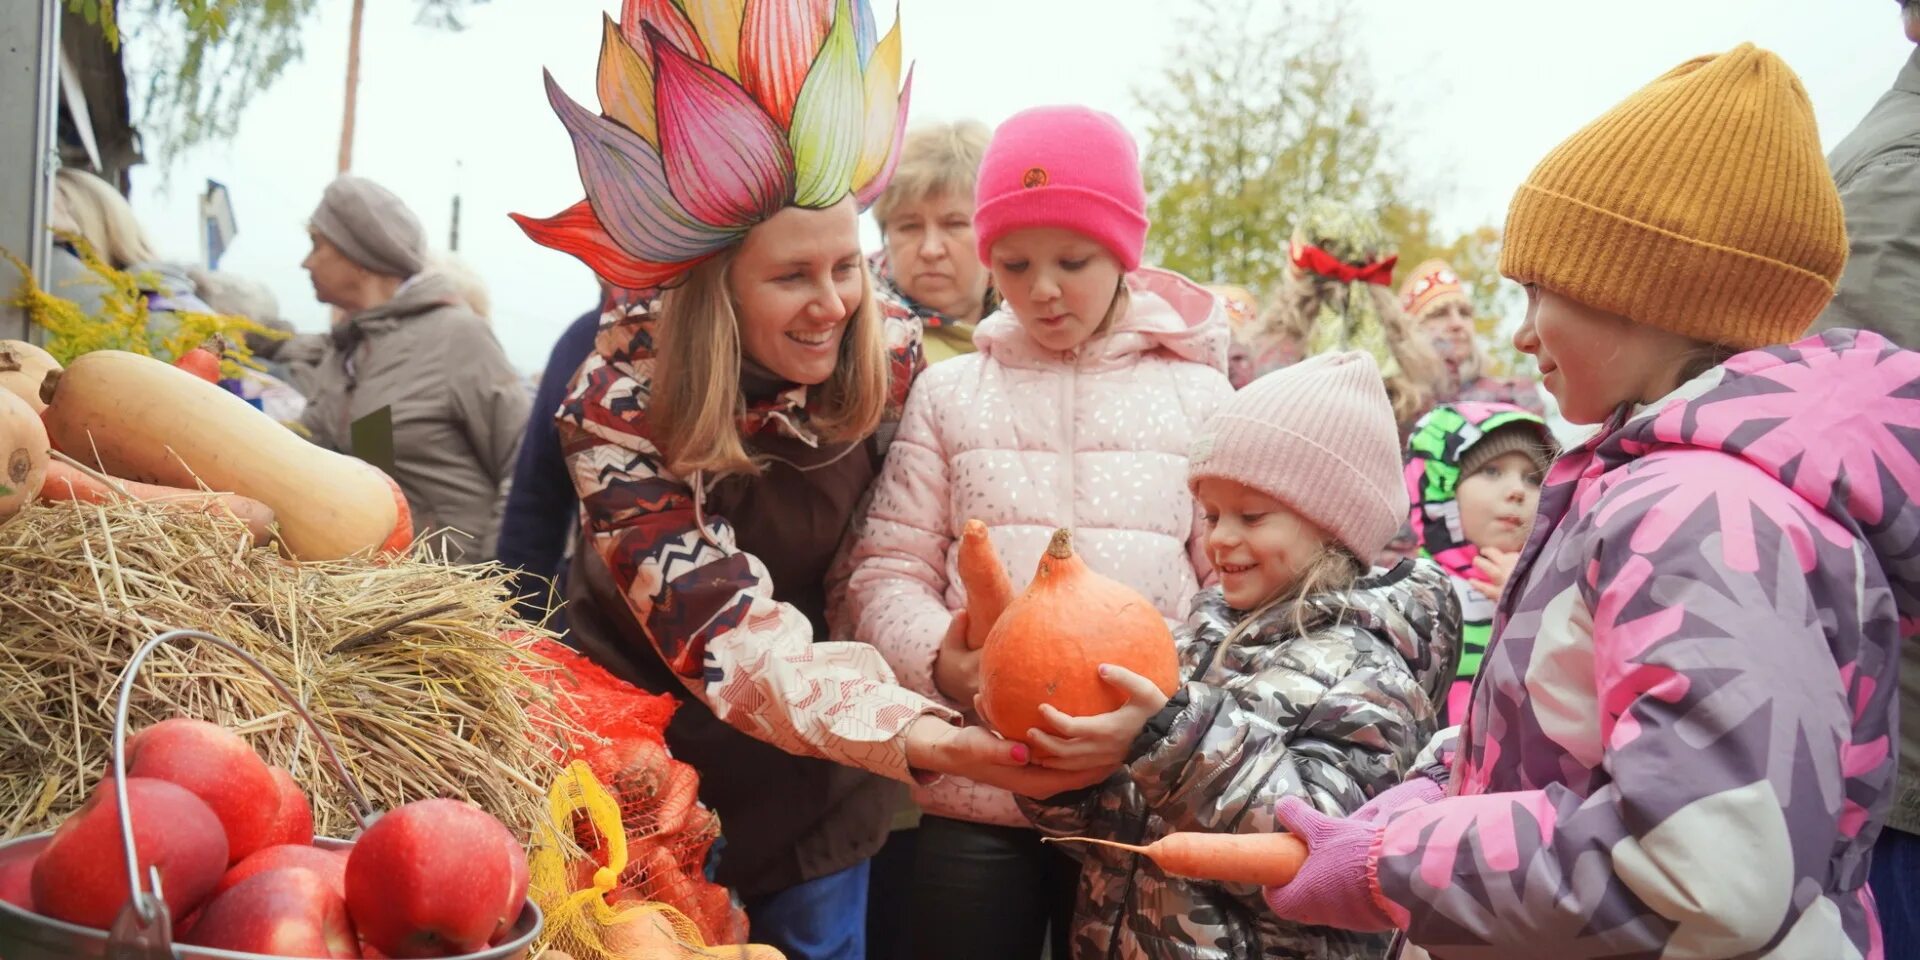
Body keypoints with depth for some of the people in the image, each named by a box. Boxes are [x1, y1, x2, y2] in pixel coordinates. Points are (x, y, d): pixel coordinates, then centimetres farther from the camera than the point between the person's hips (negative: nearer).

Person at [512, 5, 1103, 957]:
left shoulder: (891, 356, -14)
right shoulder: (622, 404, -24)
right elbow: (726, 634, -34)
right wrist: (919, 736, -48)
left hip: (818, 784, 3)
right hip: (658, 764, -3)